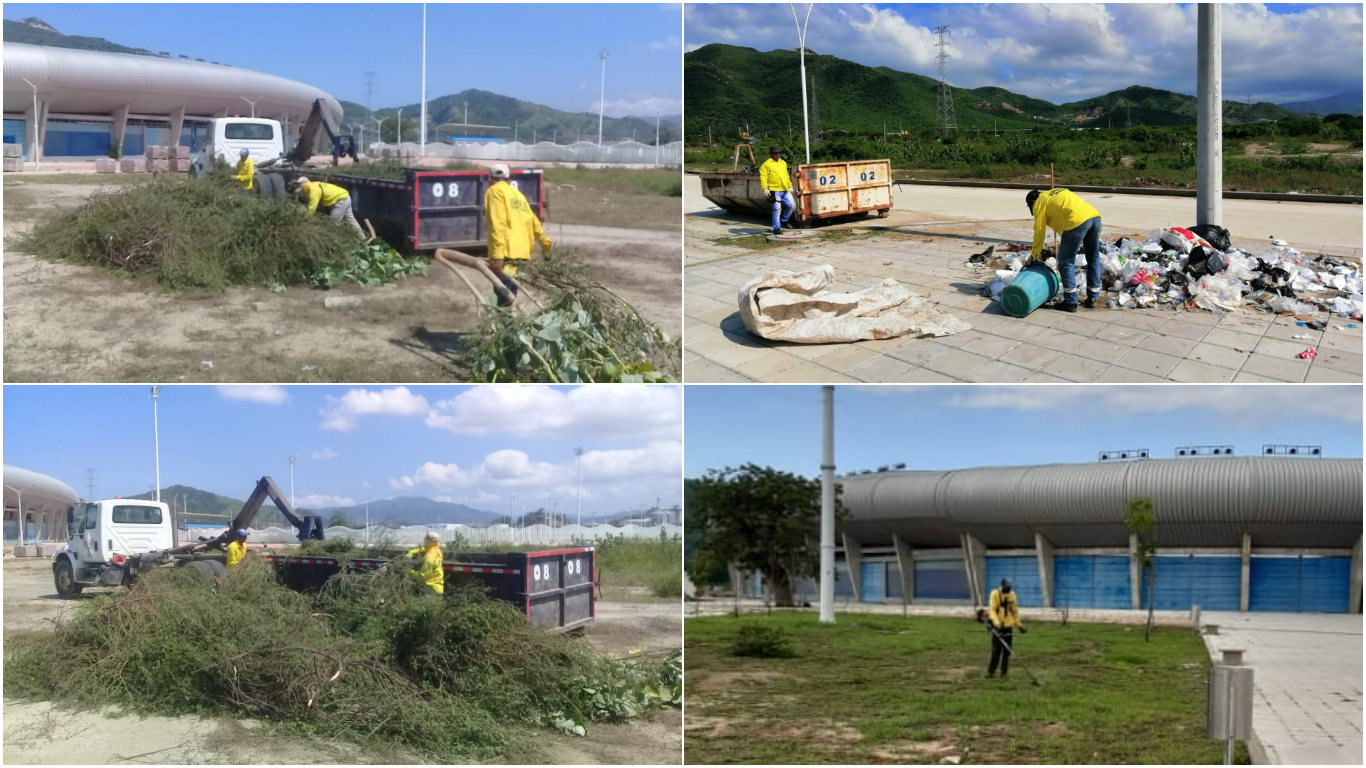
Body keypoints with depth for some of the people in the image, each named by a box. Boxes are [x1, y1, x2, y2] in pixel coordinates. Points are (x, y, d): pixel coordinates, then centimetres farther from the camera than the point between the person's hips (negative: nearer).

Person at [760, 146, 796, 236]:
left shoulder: (783, 163, 18)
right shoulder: (767, 164, -4)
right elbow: (763, 177, -10)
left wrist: (790, 186, 26)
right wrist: (765, 188, -19)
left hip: (785, 190, 7)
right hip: (774, 190, -7)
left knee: (791, 205, 4)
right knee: (777, 209, -7)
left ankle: (784, 220, 27)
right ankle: (777, 228, 1)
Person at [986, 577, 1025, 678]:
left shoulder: (1012, 594, 4)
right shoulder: (995, 594, -10)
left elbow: (1015, 611, 14)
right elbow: (992, 609, -18)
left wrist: (1019, 624, 12)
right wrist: (996, 622, -32)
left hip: (1008, 626, 4)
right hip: (997, 626, -4)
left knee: (1007, 650, 3)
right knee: (996, 650, -5)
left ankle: (1004, 672, 10)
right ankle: (991, 671, 2)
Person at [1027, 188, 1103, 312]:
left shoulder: (1040, 203, 12)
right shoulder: (1055, 194, 34)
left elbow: (1039, 231, 12)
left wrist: (1035, 255, 21)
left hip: (1077, 222, -8)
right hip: (1095, 217, 8)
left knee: (1066, 262, 4)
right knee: (1093, 259, 18)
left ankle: (1070, 302, 5)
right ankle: (1092, 299, 25)